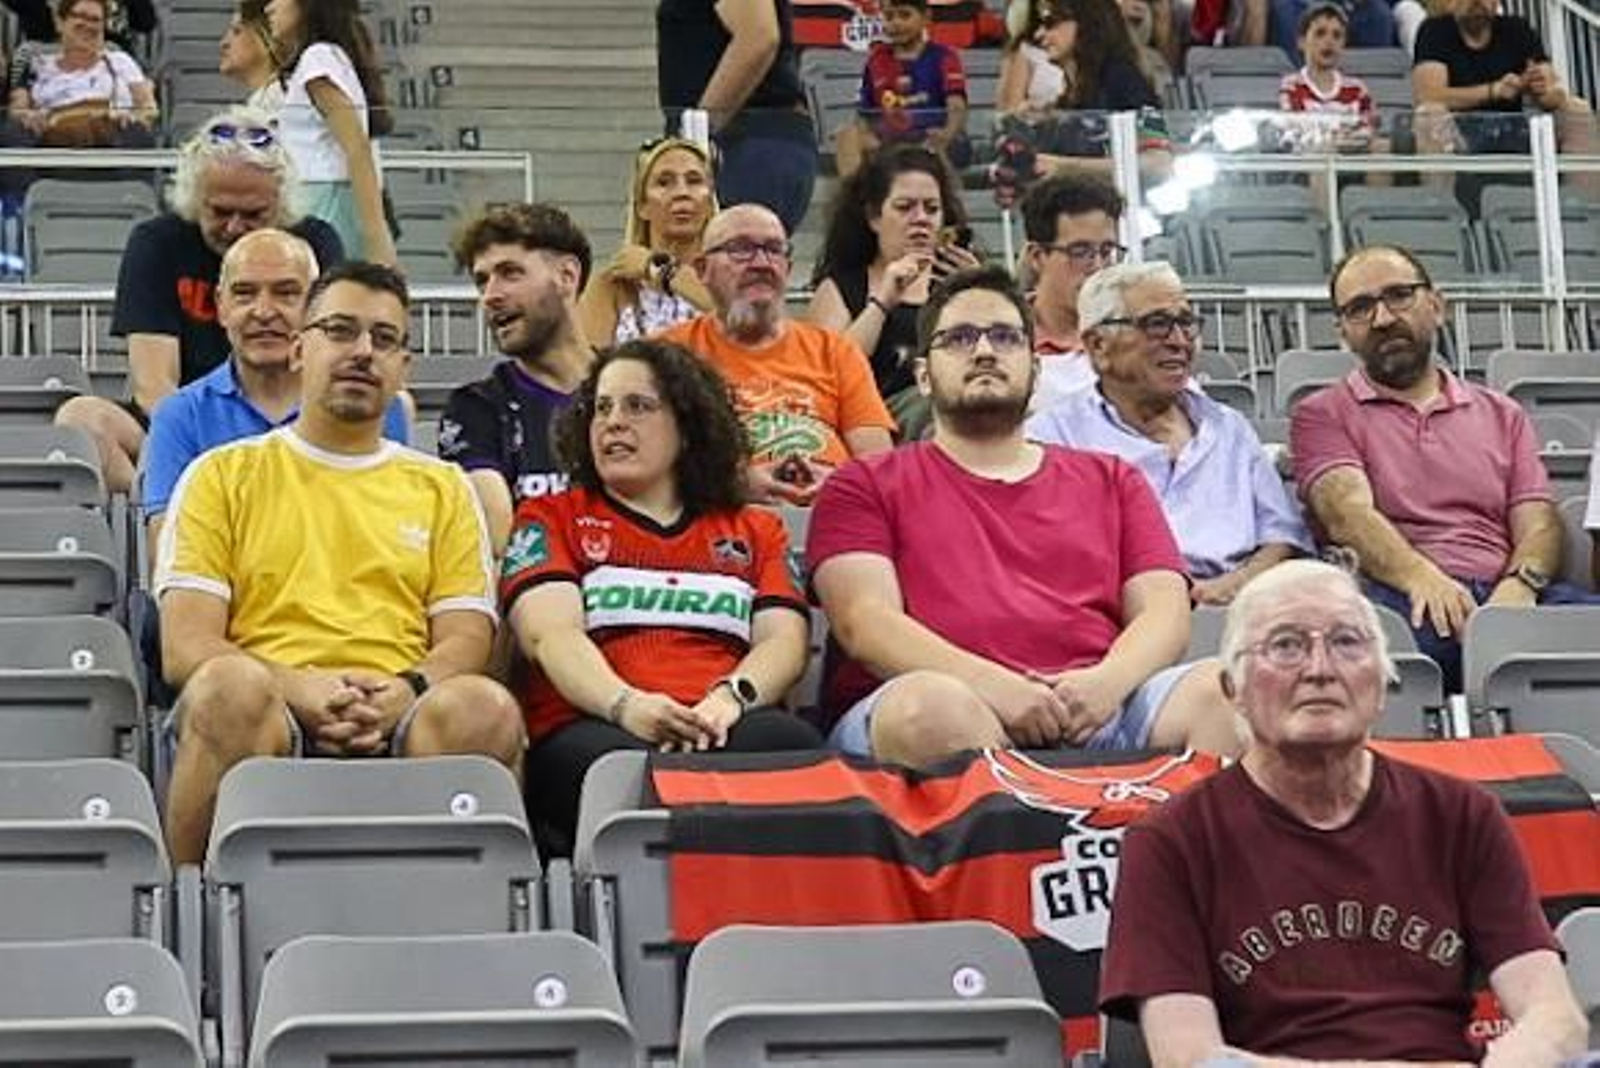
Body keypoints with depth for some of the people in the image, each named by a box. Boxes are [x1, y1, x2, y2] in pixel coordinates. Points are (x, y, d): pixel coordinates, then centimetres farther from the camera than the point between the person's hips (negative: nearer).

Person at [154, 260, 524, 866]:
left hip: (401, 726, 1)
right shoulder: (223, 475, 18)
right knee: (230, 684, -37)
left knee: (484, 708, -33)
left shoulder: (442, 488, 25)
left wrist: (406, 691, -10)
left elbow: (467, 639, 14)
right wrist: (298, 689, -13)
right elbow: (185, 648, 6)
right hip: (271, 713, -1)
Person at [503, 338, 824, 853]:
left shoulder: (755, 531, 30)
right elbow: (551, 634, 4)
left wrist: (731, 697, -12)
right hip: (590, 727, -2)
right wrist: (625, 704, -18)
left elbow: (785, 640, 13)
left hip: (722, 728, 2)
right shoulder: (550, 519, 23)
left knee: (790, 742, -36)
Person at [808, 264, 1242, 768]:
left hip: (1092, 713, 2)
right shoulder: (864, 486, 18)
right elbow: (865, 622, 1)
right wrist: (993, 686, -17)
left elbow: (1165, 613, 15)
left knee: (1219, 690, -29)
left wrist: (1107, 681, -10)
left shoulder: (1112, 480, 28)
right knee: (930, 708, -40)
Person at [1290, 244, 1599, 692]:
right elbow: (1348, 512, -3)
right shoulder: (1322, 415, 17)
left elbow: (1539, 524, 15)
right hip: (1398, 595, -2)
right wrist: (1420, 577, -23)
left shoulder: (1502, 415, 28)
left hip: (1502, 593, 2)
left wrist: (1521, 581, -10)